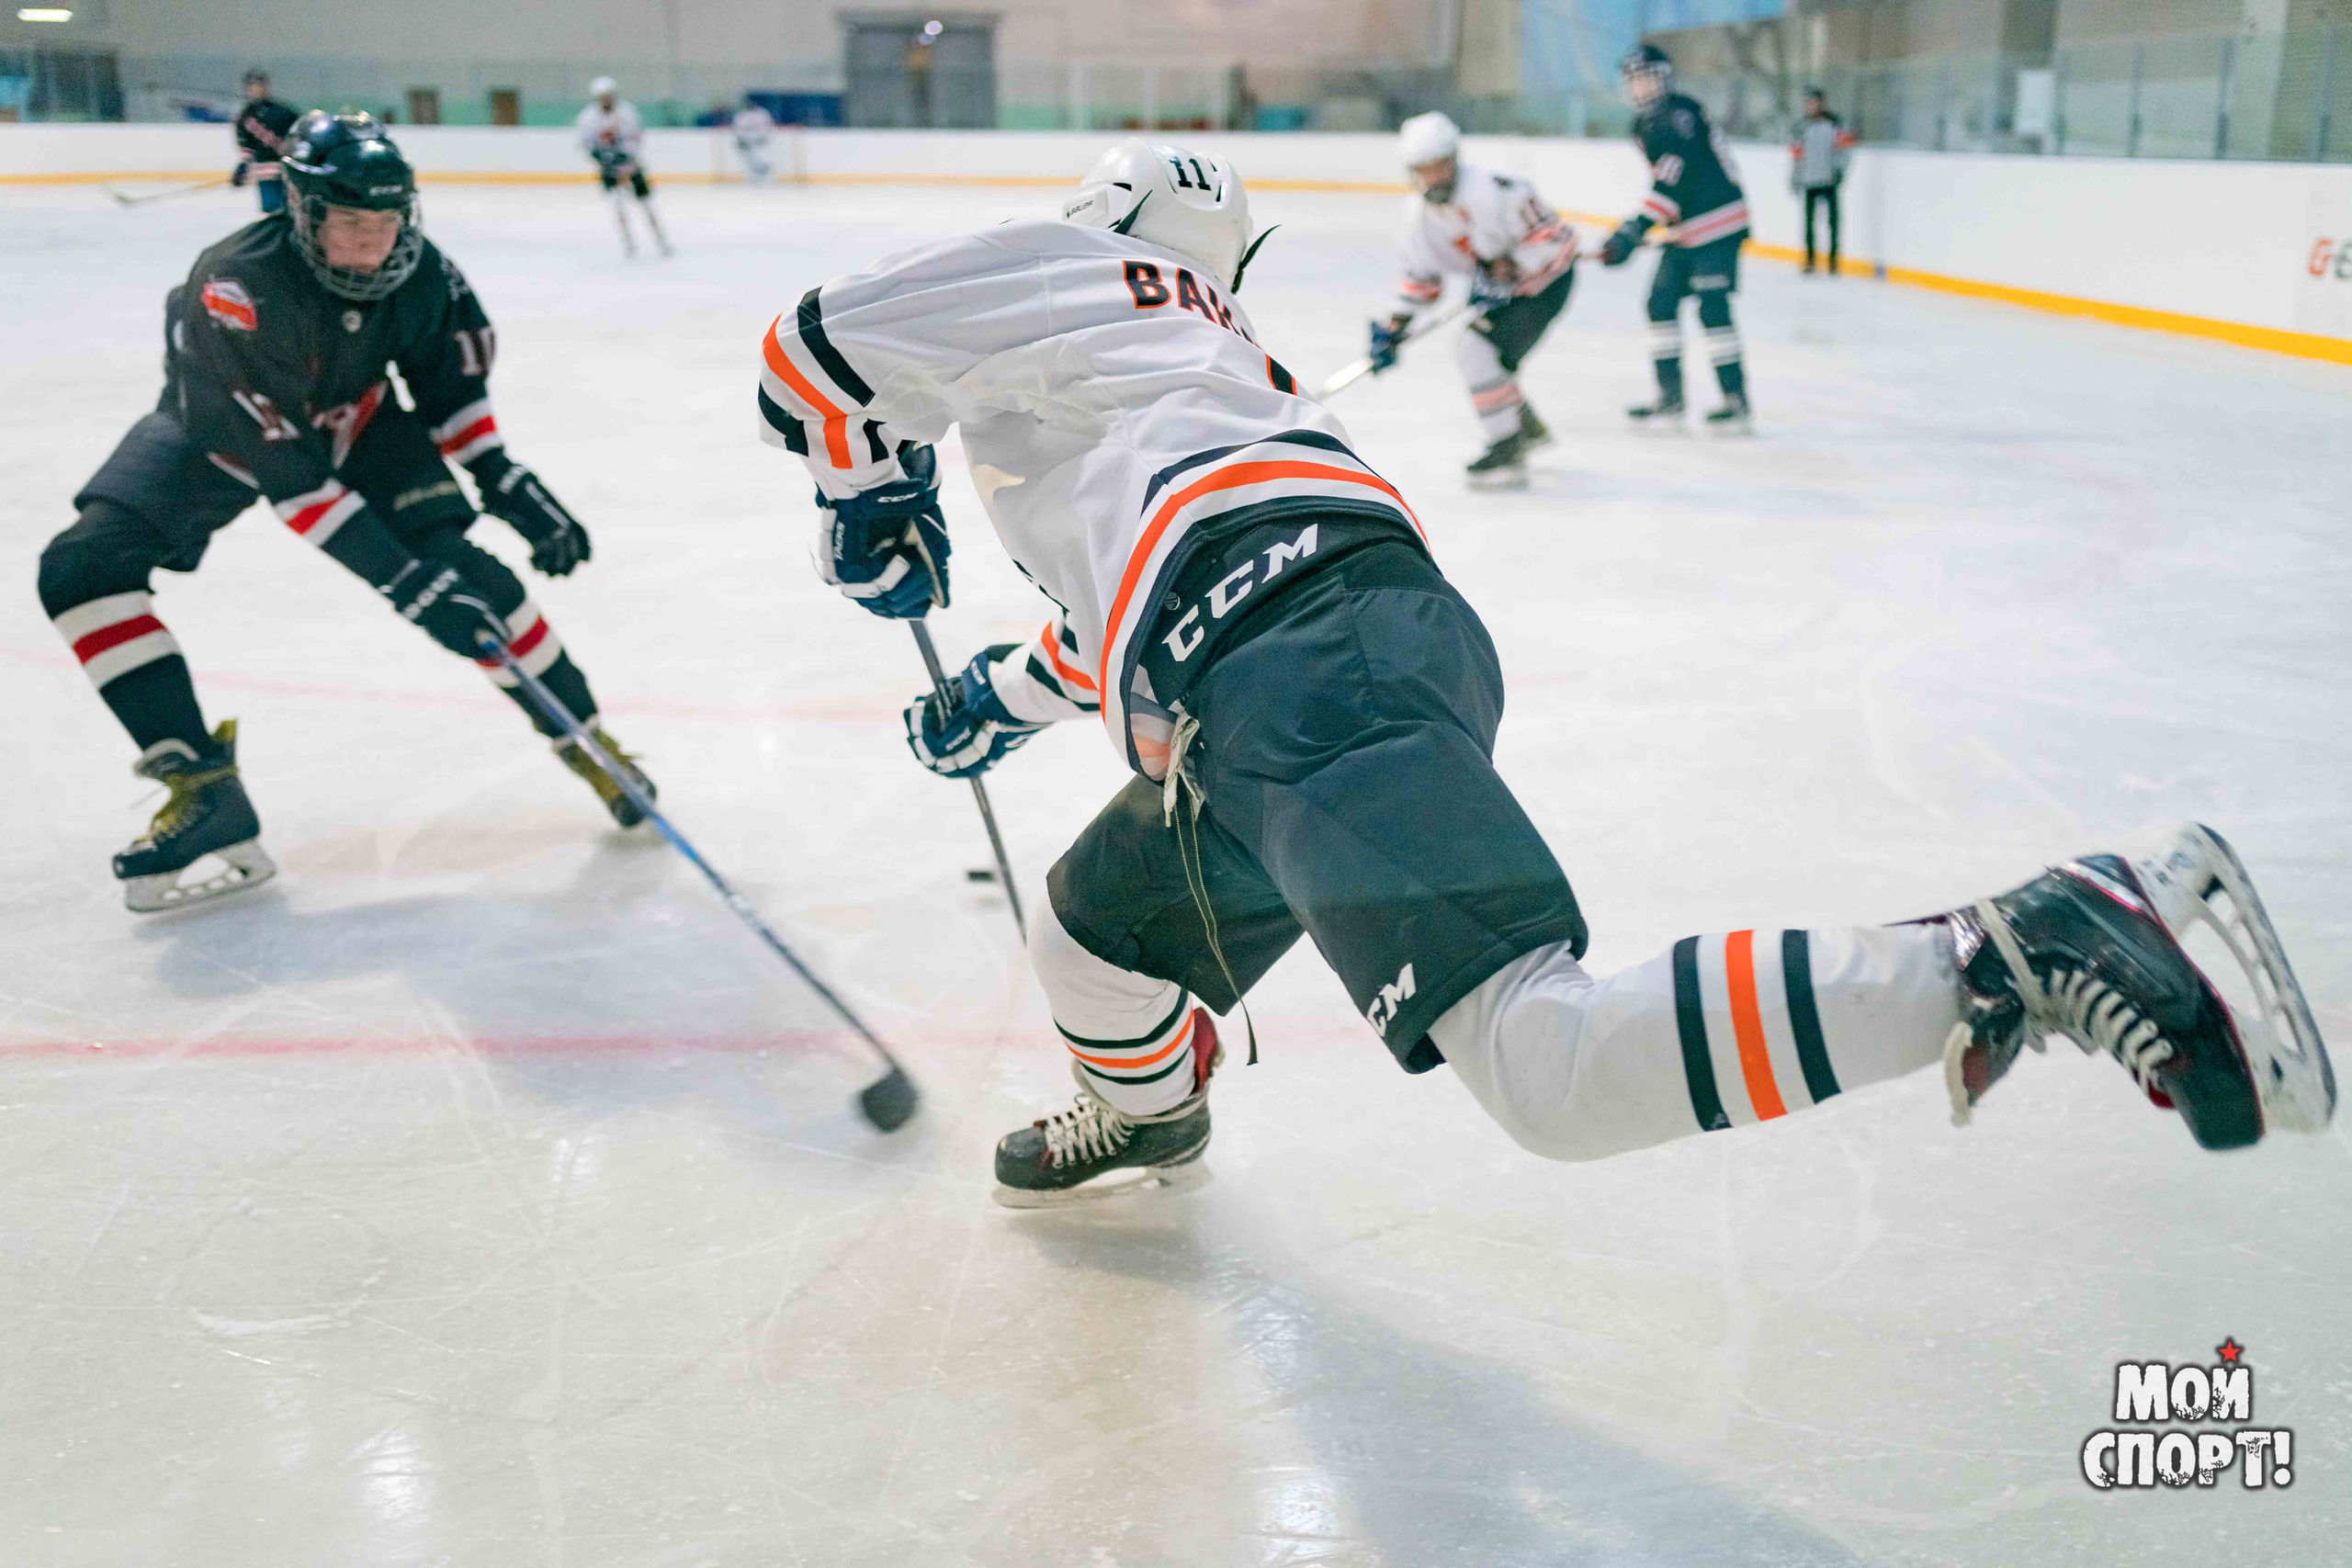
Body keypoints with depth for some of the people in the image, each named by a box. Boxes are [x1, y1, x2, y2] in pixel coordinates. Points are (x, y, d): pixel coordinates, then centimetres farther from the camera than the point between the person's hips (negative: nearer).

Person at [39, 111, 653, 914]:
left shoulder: (419, 269, -23)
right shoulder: (237, 287, -37)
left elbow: (448, 383, -2)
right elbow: (286, 471, -38)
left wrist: (508, 484, -15)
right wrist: (403, 581, -42)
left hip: (355, 420, 2)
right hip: (218, 433, -2)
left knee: (458, 568, -19)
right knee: (82, 568, -21)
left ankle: (583, 736, -1)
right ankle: (202, 785, -16)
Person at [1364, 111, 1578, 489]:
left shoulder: (1490, 190, -30)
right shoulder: (1418, 211, -4)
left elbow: (1548, 233, -25)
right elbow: (1420, 274, 7)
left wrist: (1504, 273, -28)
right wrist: (1393, 328, 2)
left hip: (1547, 277, -9)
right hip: (1501, 285, 9)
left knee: (1479, 352, -19)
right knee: (1474, 354, 15)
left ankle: (1507, 452, -13)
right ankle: (1529, 428, 36)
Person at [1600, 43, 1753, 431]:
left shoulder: (1680, 115, -18)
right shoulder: (1643, 125, 11)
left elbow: (1672, 183, -27)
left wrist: (1634, 231, -33)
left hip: (1718, 222, -9)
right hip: (1685, 229, 9)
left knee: (1712, 308, -11)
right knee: (1661, 303, 6)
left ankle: (1736, 400, -3)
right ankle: (1670, 400, 11)